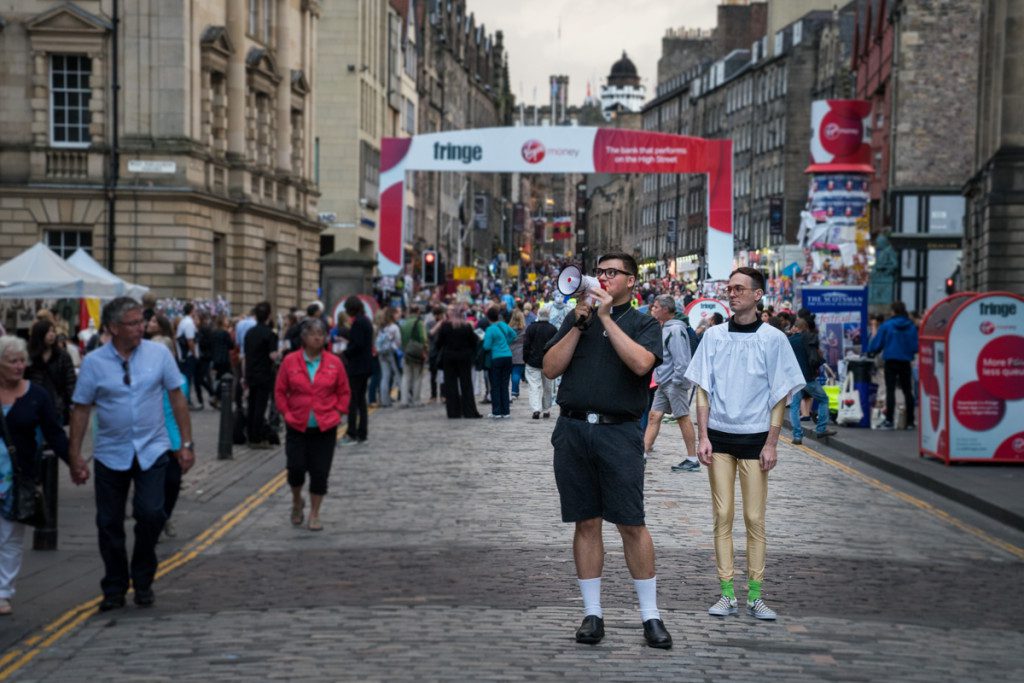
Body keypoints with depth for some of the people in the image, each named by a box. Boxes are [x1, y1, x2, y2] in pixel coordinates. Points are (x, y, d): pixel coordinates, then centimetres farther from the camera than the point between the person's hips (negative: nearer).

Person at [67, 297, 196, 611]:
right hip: (110, 453, 0)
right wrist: (75, 456, -3)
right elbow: (81, 409, -1)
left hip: (152, 450, 0)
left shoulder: (158, 354, -2)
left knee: (151, 514, -13)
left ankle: (143, 580, 10)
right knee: (109, 524, 6)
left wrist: (187, 443, -1)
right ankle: (114, 589, 22)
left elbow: (177, 397, 3)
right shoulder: (94, 362, -5)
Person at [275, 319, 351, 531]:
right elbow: (280, 391, 4)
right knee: (296, 468, -4)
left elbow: (344, 392, 8)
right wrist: (287, 413, -4)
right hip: (297, 426, 0)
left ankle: (314, 514, 13)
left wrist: (338, 413, -2)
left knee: (320, 472, 1)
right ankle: (297, 502, 26)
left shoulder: (334, 363, 0)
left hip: (325, 428, 0)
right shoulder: (290, 361, -2)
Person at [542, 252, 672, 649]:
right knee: (586, 523, 6)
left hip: (618, 433, -3)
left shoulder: (644, 324, 7)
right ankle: (592, 613, 12)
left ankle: (650, 615, 3)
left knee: (631, 524, -5)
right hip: (572, 430, 3)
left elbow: (641, 363, -14)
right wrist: (580, 323, -3)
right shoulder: (576, 319, 16)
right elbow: (550, 369, 5)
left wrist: (606, 317, -10)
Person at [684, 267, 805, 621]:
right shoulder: (714, 336, 5)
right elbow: (703, 390, 7)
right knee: (722, 516, 2)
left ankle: (755, 595, 7)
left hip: (754, 438, -2)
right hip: (719, 436, 2)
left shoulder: (773, 339, -2)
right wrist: (703, 437, -1)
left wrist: (771, 443, -6)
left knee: (755, 518, 0)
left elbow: (779, 395, 0)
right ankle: (727, 594, 6)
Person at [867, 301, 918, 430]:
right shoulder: (911, 327, -1)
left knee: (890, 390, 0)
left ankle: (889, 420, -9)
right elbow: (916, 346, 0)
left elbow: (877, 342, -5)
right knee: (907, 391, 10)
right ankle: (910, 421, 11)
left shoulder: (887, 325, -7)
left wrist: (870, 352, 12)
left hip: (891, 361, -2)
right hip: (905, 361, 2)